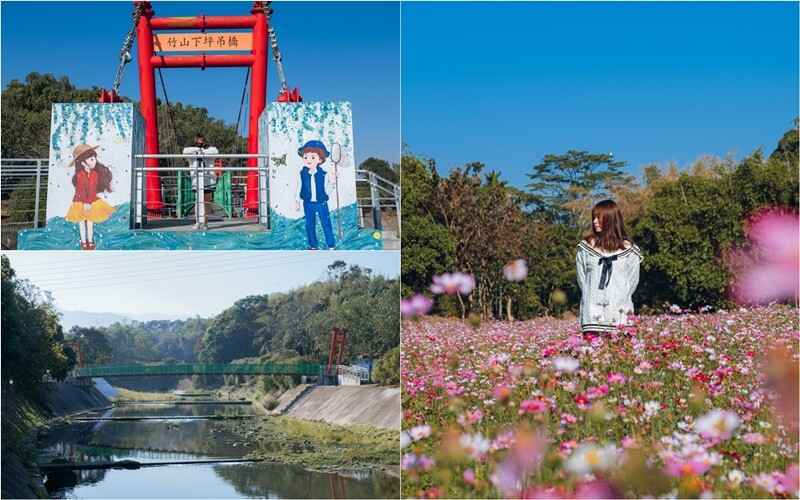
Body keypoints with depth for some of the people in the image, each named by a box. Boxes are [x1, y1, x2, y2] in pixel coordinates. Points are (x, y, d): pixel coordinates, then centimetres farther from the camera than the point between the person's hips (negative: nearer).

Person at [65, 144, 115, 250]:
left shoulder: (95, 174, -7)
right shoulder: (80, 175, -16)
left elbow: (92, 190, -7)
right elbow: (81, 190, -16)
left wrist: (89, 203, -13)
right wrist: (85, 203, -19)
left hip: (92, 201, 2)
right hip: (80, 202, -2)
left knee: (90, 221, 10)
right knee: (82, 222, 7)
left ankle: (90, 241, 22)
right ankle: (83, 242, 18)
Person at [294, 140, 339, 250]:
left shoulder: (323, 175, -9)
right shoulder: (302, 174, -4)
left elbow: (327, 190, -9)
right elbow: (299, 188, 6)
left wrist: (332, 180, -19)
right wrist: (297, 201, 8)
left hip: (322, 203, -2)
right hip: (308, 204, 2)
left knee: (326, 224, 4)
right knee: (309, 226, 9)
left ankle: (331, 246, 14)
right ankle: (313, 245, 24)